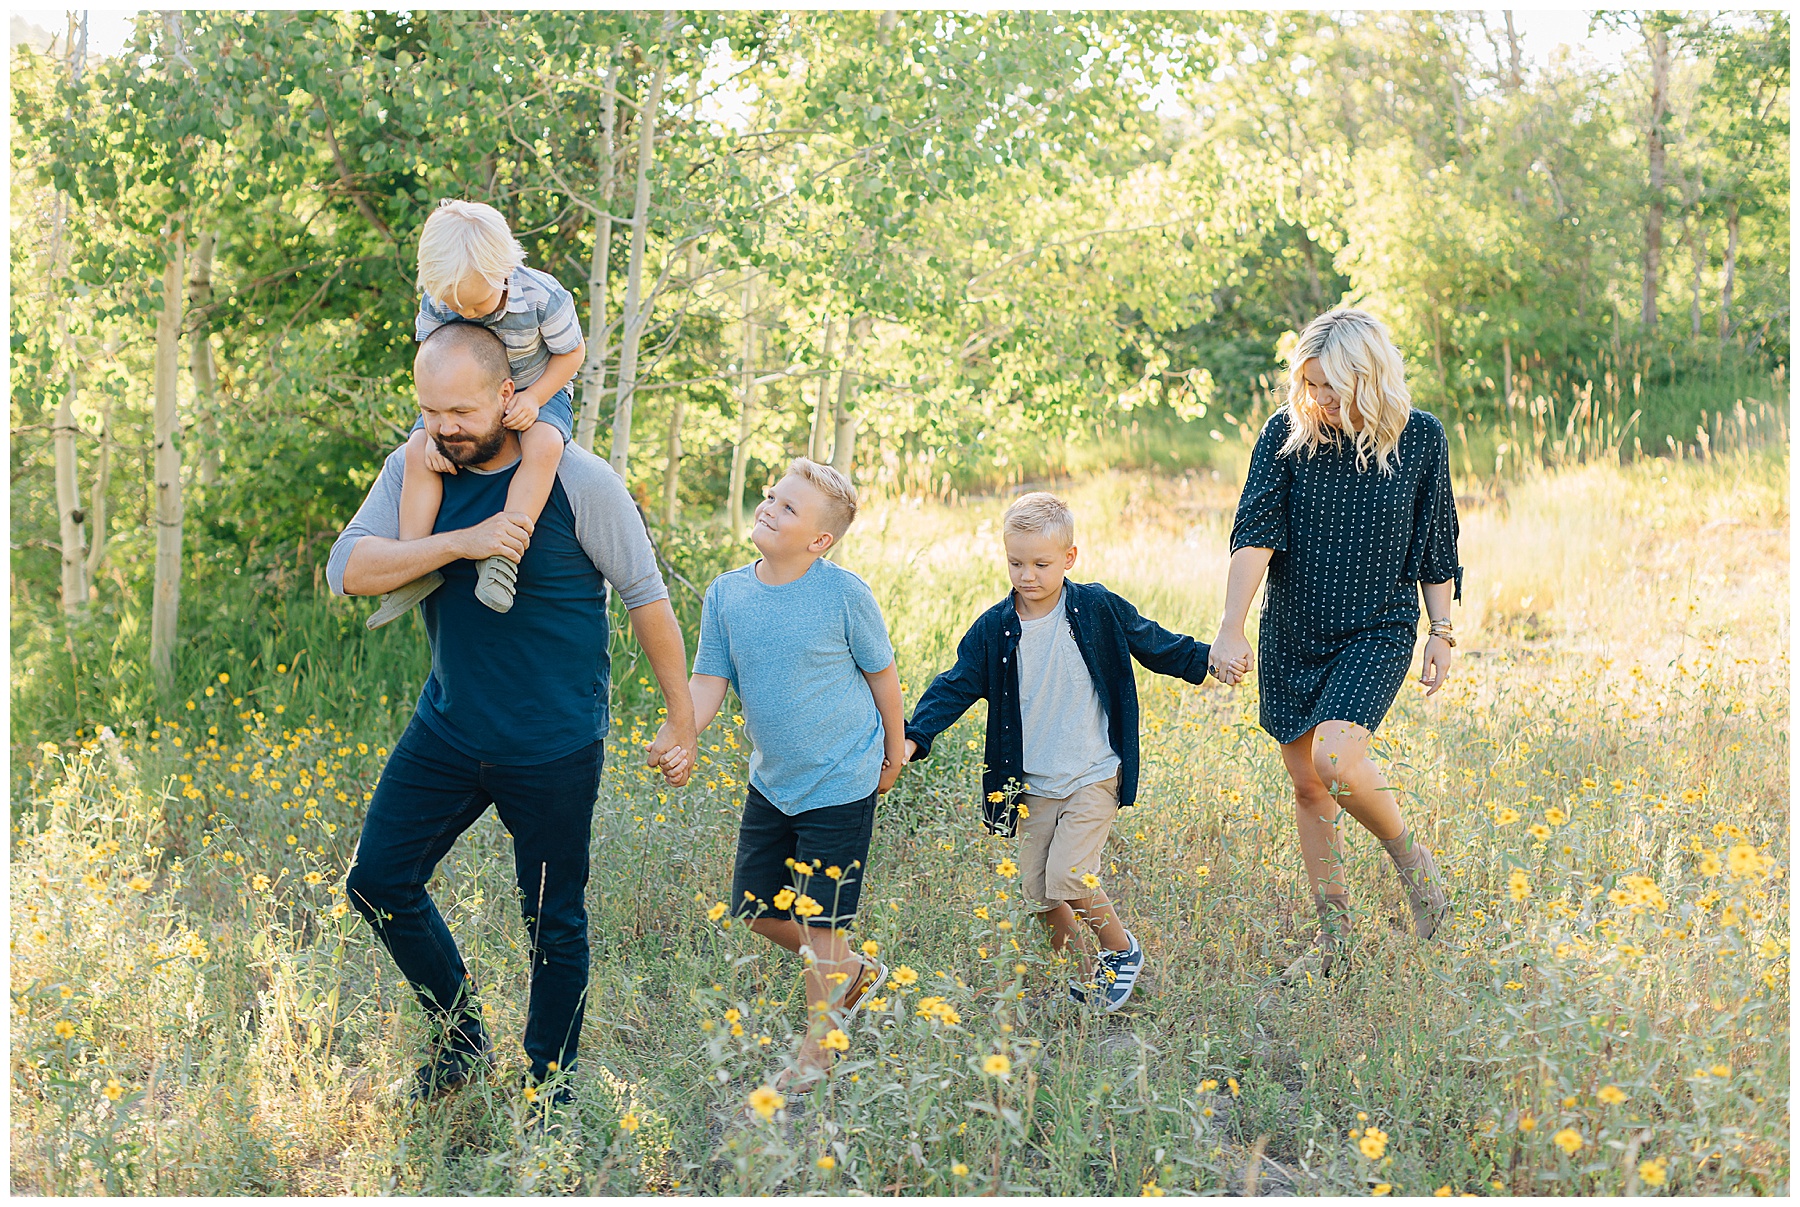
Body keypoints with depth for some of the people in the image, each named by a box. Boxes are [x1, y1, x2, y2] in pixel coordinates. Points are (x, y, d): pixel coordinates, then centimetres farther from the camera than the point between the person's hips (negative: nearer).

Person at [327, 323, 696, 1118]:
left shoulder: (579, 483, -15)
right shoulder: (414, 470, -2)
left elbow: (646, 599, -6)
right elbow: (349, 571, -14)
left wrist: (683, 721, -2)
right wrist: (462, 541, -28)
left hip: (554, 748, -4)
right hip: (447, 729, 4)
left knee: (554, 924, 6)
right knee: (378, 881, 1)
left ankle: (548, 1091, 24)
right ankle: (461, 1041, 21)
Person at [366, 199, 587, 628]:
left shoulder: (543, 297, -26)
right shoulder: (435, 302, -17)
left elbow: (572, 352, -11)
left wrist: (533, 398, -24)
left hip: (537, 391, -3)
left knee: (543, 446, -36)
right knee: (419, 450, -22)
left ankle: (502, 553, -37)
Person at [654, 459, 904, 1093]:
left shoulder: (844, 593, -16)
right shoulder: (726, 593, -4)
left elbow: (882, 675, -4)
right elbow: (709, 680, -3)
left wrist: (893, 758, 6)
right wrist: (682, 736, -23)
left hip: (840, 784, -5)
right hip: (771, 780, 6)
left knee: (819, 920, 1)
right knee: (756, 907, 12)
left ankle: (818, 1050, 21)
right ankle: (854, 970, 37)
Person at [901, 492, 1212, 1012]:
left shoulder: (1098, 609, -8)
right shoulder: (994, 629, -3)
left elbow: (1152, 644, 7)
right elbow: (956, 686, -4)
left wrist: (1207, 660, 6)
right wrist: (915, 737, -17)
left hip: (1094, 776, -4)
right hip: (1034, 785, 4)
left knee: (1068, 876, -17)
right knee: (1039, 895, 5)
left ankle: (1122, 949, 8)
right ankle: (1085, 975, 24)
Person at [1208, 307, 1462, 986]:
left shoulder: (1419, 438, -5)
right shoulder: (1287, 434, -5)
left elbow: (1437, 548, 5)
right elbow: (1255, 532, -13)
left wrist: (1442, 632, 3)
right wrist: (1231, 629, -23)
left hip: (1379, 631, -3)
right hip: (1292, 633, 3)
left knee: (1335, 758, -24)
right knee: (1306, 785, 7)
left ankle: (1410, 857, 4)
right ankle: (1333, 936, 21)